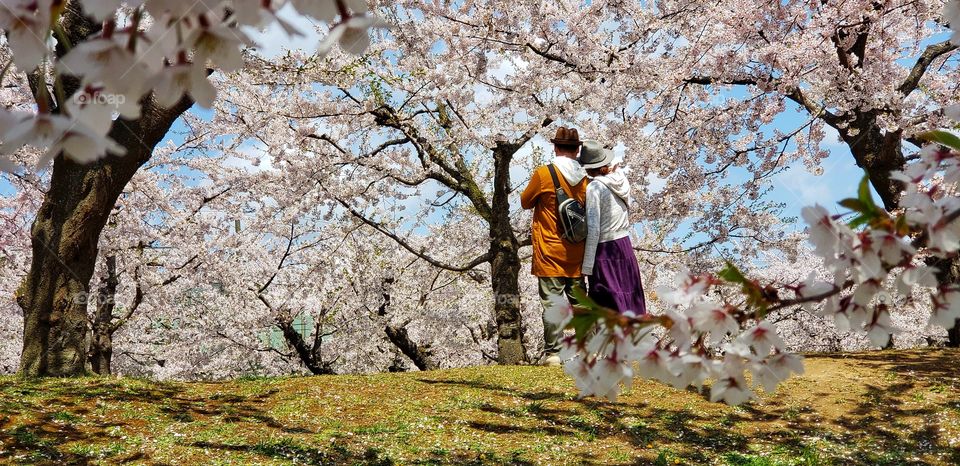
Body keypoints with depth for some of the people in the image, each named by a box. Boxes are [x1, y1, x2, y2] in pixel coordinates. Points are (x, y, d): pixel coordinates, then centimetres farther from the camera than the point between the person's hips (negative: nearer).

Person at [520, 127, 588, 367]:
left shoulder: (543, 174, -10)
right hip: (576, 254, 4)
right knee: (579, 302, 13)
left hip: (550, 253, -4)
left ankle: (552, 353, -1)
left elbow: (525, 202, 4)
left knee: (552, 302, -2)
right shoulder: (585, 178, 2)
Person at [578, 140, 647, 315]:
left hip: (604, 250, -7)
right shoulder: (621, 178, 4)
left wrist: (587, 266, -13)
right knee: (629, 299, 17)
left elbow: (593, 230, -17)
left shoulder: (594, 188, -15)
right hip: (625, 246, 7)